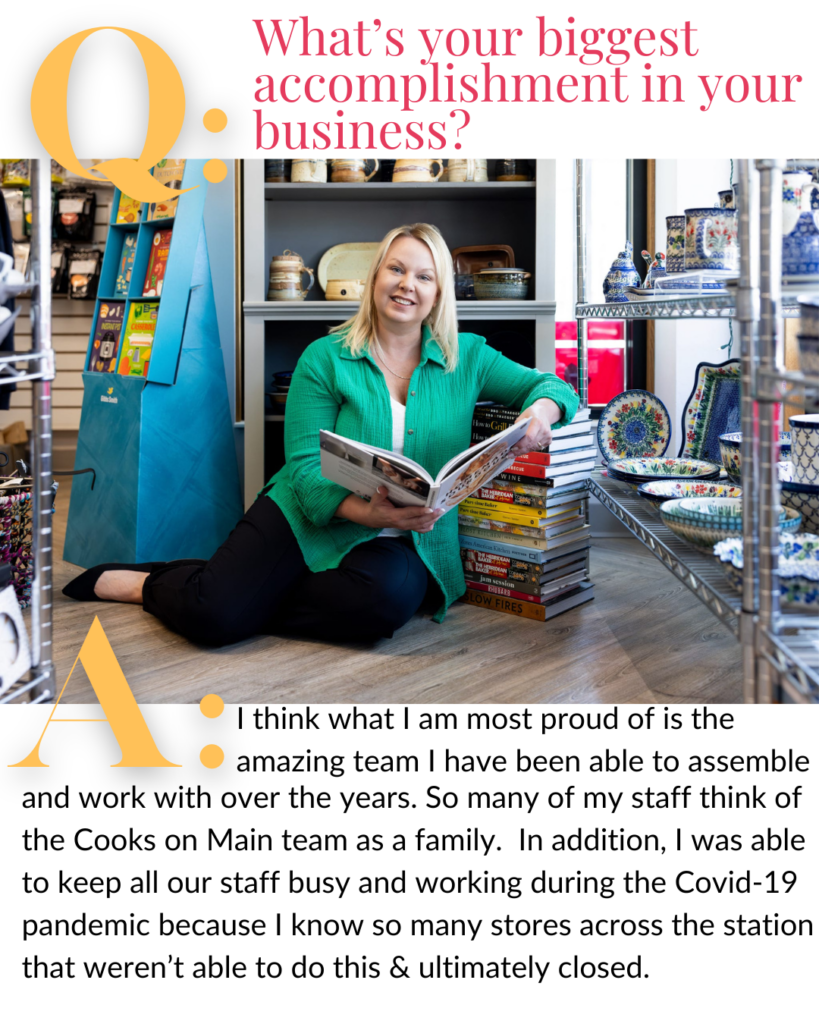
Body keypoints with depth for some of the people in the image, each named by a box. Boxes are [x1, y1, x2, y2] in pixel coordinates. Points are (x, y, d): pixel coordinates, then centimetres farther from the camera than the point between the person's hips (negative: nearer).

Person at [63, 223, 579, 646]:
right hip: (305, 517, -2)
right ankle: (144, 582, 11)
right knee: (211, 613, -25)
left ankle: (245, 597, -9)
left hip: (403, 539, 2)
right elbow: (304, 466, -5)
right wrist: (364, 511, -23)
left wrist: (542, 408, -17)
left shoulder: (467, 358, 9)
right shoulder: (326, 358, 2)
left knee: (388, 600, -35)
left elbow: (552, 385, 9)